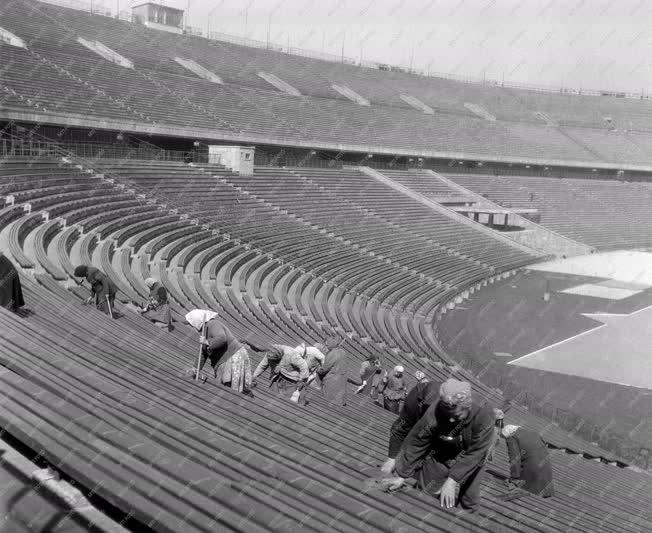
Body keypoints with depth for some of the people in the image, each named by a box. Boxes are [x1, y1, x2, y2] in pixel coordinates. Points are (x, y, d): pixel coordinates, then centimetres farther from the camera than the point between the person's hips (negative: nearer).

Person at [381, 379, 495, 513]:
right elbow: (415, 445, -22)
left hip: (470, 460, 0)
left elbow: (475, 453, -32)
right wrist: (401, 476, -16)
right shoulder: (433, 415, -35)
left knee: (470, 506, 9)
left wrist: (452, 481, -36)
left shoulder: (484, 415, -37)